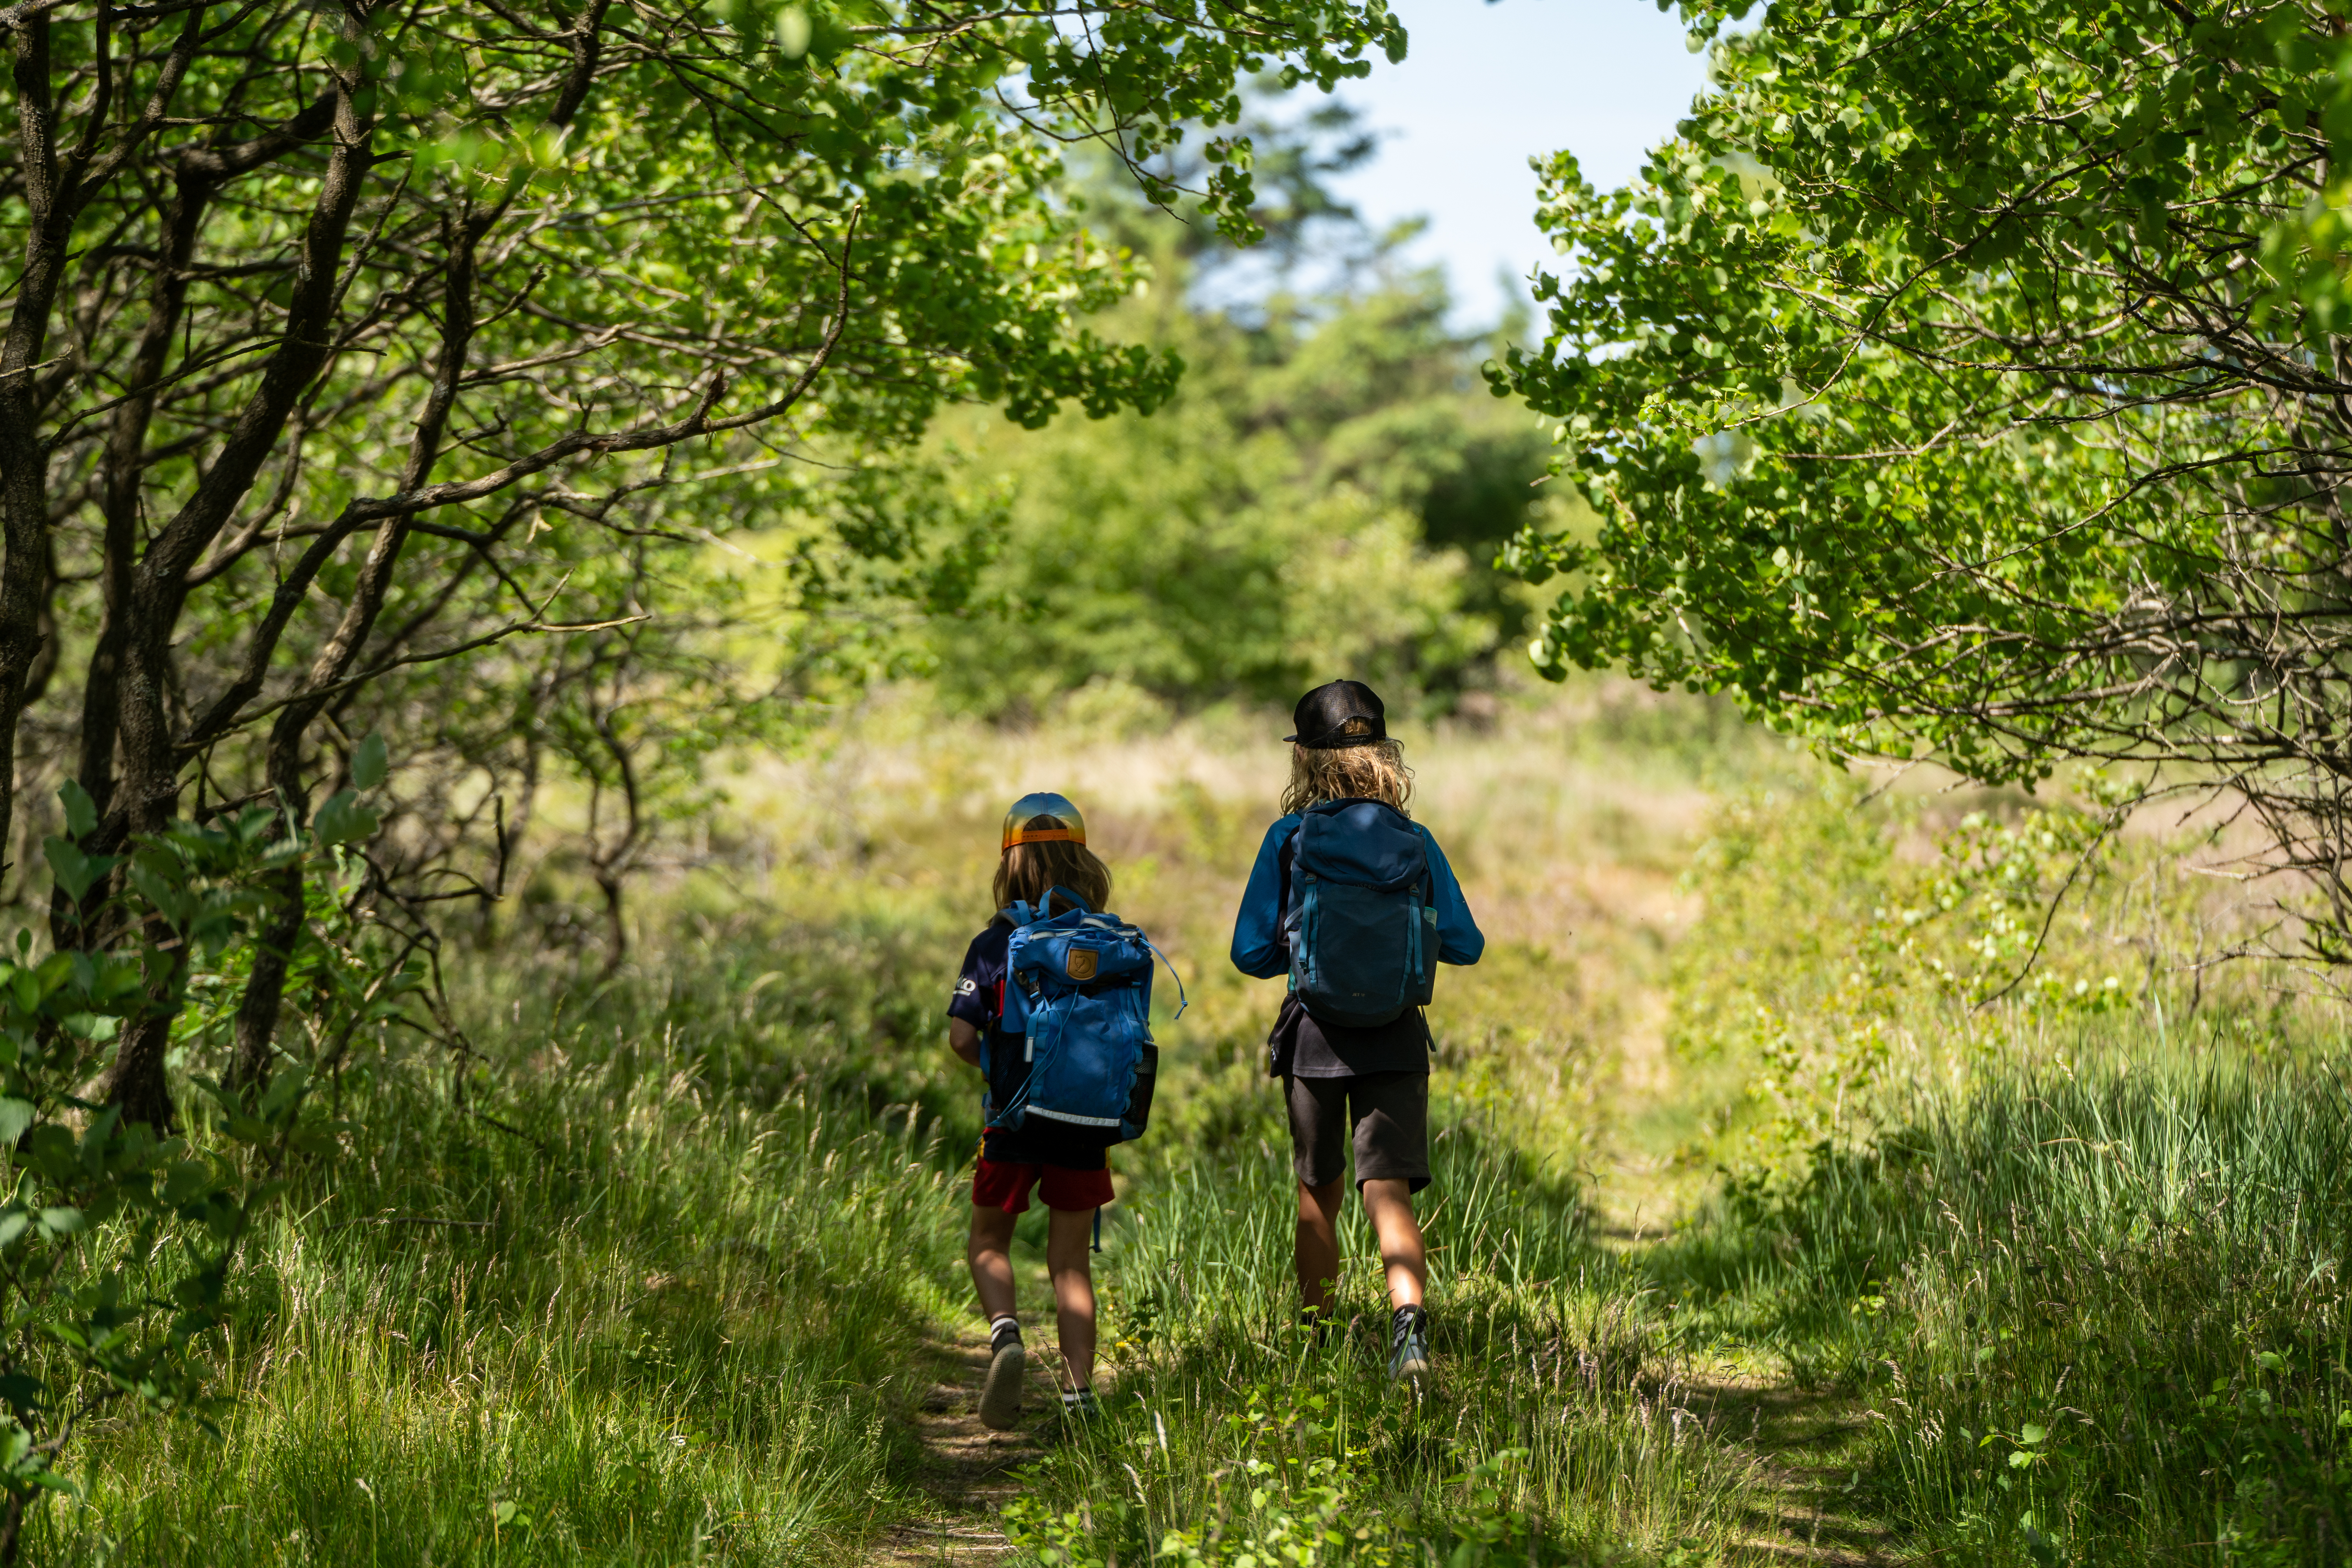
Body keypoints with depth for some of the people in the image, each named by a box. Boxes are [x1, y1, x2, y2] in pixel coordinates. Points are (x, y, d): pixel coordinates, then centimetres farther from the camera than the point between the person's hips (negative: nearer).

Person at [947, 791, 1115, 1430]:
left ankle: (1005, 1330, -11)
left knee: (988, 1241, 16)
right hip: (1087, 1121, 2)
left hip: (1016, 1117, -2)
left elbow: (961, 1036, -10)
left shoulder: (995, 944, -6)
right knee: (1070, 1259, 11)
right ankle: (1079, 1390, 5)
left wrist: (997, 1065, 10)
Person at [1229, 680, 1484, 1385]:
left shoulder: (1290, 839, -4)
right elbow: (1465, 945, 4)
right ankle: (1410, 1316, -32)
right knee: (1389, 1193, -6)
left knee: (1318, 1194, 16)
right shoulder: (1415, 842, 1)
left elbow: (1253, 952, -3)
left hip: (1316, 1036, 0)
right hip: (1396, 1040, 0)